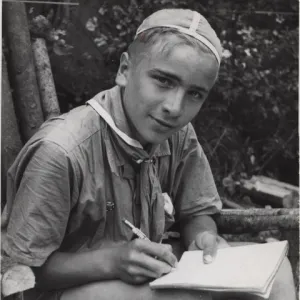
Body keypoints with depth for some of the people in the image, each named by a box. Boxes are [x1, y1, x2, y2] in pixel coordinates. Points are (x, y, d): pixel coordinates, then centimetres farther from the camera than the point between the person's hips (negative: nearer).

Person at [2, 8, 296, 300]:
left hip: (153, 272, 7)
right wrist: (112, 260, -32)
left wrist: (203, 236, -18)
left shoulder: (178, 134, -7)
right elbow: (28, 267, -19)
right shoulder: (60, 152, -27)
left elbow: (196, 214, 6)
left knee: (275, 271, -10)